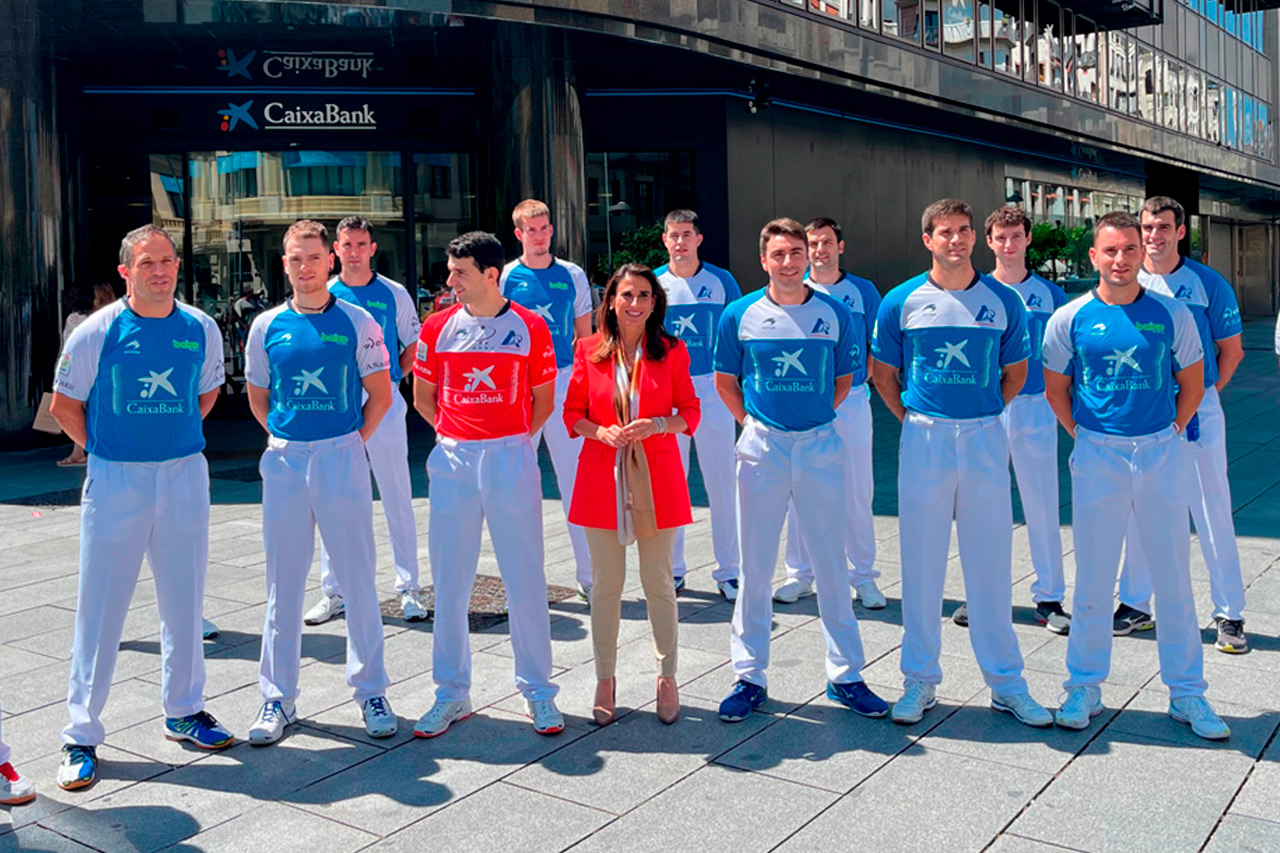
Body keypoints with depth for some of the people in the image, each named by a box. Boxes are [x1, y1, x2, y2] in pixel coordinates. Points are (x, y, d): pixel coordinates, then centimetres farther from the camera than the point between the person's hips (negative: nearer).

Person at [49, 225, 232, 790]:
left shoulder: (201, 329, 3)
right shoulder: (99, 330, -6)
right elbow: (64, 404, 3)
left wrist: (173, 438, 10)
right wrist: (103, 449, 2)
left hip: (185, 474, 3)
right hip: (115, 481, -3)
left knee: (184, 603, 12)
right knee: (100, 608, 1)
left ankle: (184, 712, 29)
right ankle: (81, 734, 12)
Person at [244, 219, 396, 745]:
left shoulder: (357, 322, 0)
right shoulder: (267, 326, 6)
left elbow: (380, 394, 5)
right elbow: (258, 399, 16)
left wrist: (352, 442, 1)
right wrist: (289, 441, 9)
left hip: (342, 457, -2)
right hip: (284, 461, 2)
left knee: (358, 579, 3)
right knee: (282, 583, 8)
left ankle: (371, 691, 16)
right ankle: (278, 697, 18)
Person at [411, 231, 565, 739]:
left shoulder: (530, 327, 0)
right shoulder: (437, 328, 5)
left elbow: (543, 400, 8)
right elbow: (422, 397, 15)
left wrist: (509, 441, 4)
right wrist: (459, 436, 8)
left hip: (511, 458, -2)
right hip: (452, 461, 2)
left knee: (525, 579, 3)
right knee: (448, 581, 6)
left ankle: (537, 690, 16)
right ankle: (451, 693, 20)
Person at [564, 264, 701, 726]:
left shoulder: (671, 351, 2)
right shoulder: (589, 350, 4)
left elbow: (690, 413, 5)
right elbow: (572, 412, 7)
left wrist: (657, 424, -14)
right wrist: (600, 431, -12)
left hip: (656, 478, 0)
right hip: (603, 476, 1)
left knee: (658, 583, 6)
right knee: (605, 585, 6)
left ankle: (667, 678, 20)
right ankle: (605, 679, 20)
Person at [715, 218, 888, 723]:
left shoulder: (835, 314, 2)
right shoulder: (741, 315, 1)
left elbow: (843, 382, 12)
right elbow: (725, 382, 10)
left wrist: (813, 418, 4)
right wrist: (754, 423, 4)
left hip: (821, 446, 1)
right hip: (762, 448, 0)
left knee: (831, 565, 7)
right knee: (755, 567, 5)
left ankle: (844, 674, 19)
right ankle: (749, 676, 17)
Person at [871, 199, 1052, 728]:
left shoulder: (1003, 301, 4)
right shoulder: (903, 301, 1)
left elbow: (1014, 372, 14)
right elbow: (882, 371, 10)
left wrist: (981, 417, 8)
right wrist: (912, 419, 3)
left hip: (985, 439, 1)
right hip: (923, 440, 0)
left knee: (991, 561, 5)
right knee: (921, 561, 4)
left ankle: (1005, 681, 17)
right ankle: (920, 679, 16)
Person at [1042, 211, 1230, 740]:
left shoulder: (1171, 315, 1)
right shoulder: (1069, 319, -1)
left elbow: (1192, 384, 11)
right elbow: (1055, 390, 9)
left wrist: (1171, 434, 5)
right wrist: (1085, 436, 4)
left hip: (1162, 455, 1)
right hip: (1098, 457, -1)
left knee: (1174, 578, 6)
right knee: (1093, 578, 4)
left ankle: (1186, 692, 19)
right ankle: (1085, 686, 19)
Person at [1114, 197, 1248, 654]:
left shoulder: (1209, 284, -2)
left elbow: (1231, 350, 4)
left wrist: (1200, 395, -2)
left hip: (1196, 413, -2)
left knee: (1213, 514, 1)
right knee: (1137, 512, 10)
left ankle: (1230, 615, 11)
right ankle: (1136, 604, 22)